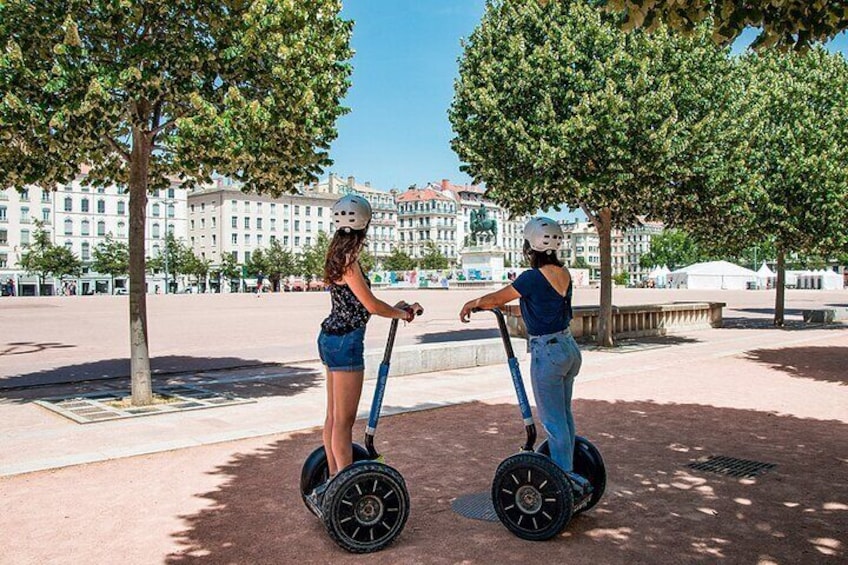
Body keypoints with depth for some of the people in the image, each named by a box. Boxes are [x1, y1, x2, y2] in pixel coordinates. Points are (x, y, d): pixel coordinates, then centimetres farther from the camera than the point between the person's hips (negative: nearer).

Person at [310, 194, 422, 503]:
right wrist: (401, 313, 1)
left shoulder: (339, 254, 12)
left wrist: (394, 307, 13)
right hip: (345, 342, -10)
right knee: (344, 420, -4)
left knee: (334, 416, 15)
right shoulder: (349, 259, -16)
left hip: (331, 338, 10)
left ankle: (333, 480, 26)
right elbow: (371, 305, -15)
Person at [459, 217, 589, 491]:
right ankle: (567, 472, 28)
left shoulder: (533, 278, -19)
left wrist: (472, 303, 13)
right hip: (569, 347, 8)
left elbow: (495, 298, -6)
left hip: (547, 353, -8)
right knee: (564, 415, 18)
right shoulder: (563, 273, 5)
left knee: (553, 420, 2)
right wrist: (489, 305, 23)